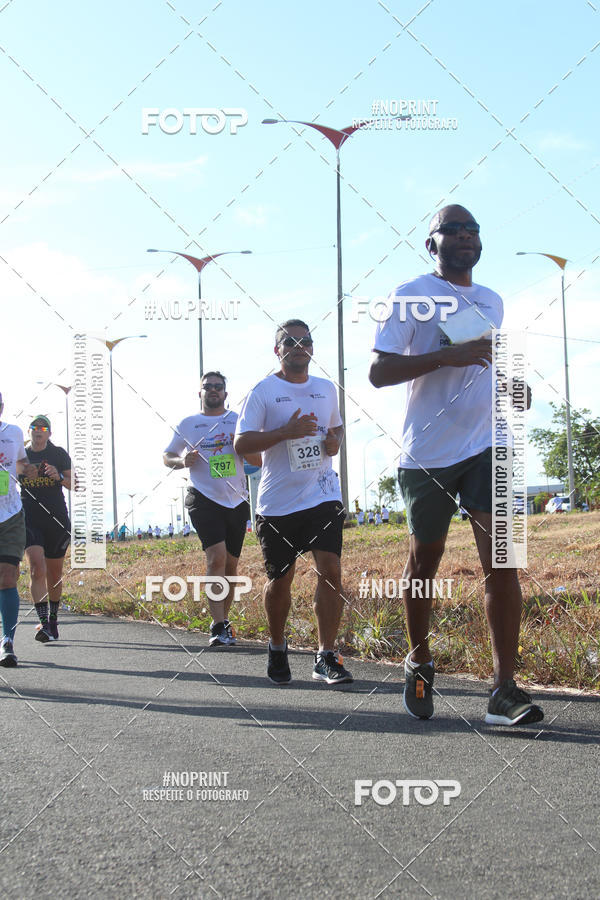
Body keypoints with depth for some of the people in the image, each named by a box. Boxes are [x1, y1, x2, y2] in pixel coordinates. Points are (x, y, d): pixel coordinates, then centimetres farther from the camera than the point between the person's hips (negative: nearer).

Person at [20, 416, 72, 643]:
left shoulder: (59, 455, 4)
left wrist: (59, 477, -20)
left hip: (57, 520, 0)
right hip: (30, 520, 0)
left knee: (54, 575, 9)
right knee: (37, 569, -18)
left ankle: (53, 619, 28)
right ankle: (44, 623, -23)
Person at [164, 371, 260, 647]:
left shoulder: (239, 421, 10)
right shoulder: (187, 424, 8)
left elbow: (257, 461, 6)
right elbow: (167, 456, 17)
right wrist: (182, 461, -6)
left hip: (237, 501, 3)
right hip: (203, 499, -3)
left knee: (231, 565, 9)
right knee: (216, 558, -19)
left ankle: (223, 620, 25)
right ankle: (218, 628, -20)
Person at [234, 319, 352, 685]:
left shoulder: (327, 389, 12)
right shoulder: (263, 391, -2)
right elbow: (241, 443, -8)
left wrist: (336, 441, 4)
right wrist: (286, 431, -20)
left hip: (323, 495, 2)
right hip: (277, 501, -2)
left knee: (330, 570, -12)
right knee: (280, 579, 9)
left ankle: (326, 657, -6)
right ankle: (278, 648, 32)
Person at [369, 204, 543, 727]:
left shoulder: (493, 302, 17)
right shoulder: (413, 295, -1)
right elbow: (379, 371, -9)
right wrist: (447, 355, -21)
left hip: (486, 447, 4)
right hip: (428, 451, -3)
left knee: (502, 559, -10)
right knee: (424, 562, 9)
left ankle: (505, 690, -12)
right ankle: (419, 663, 32)